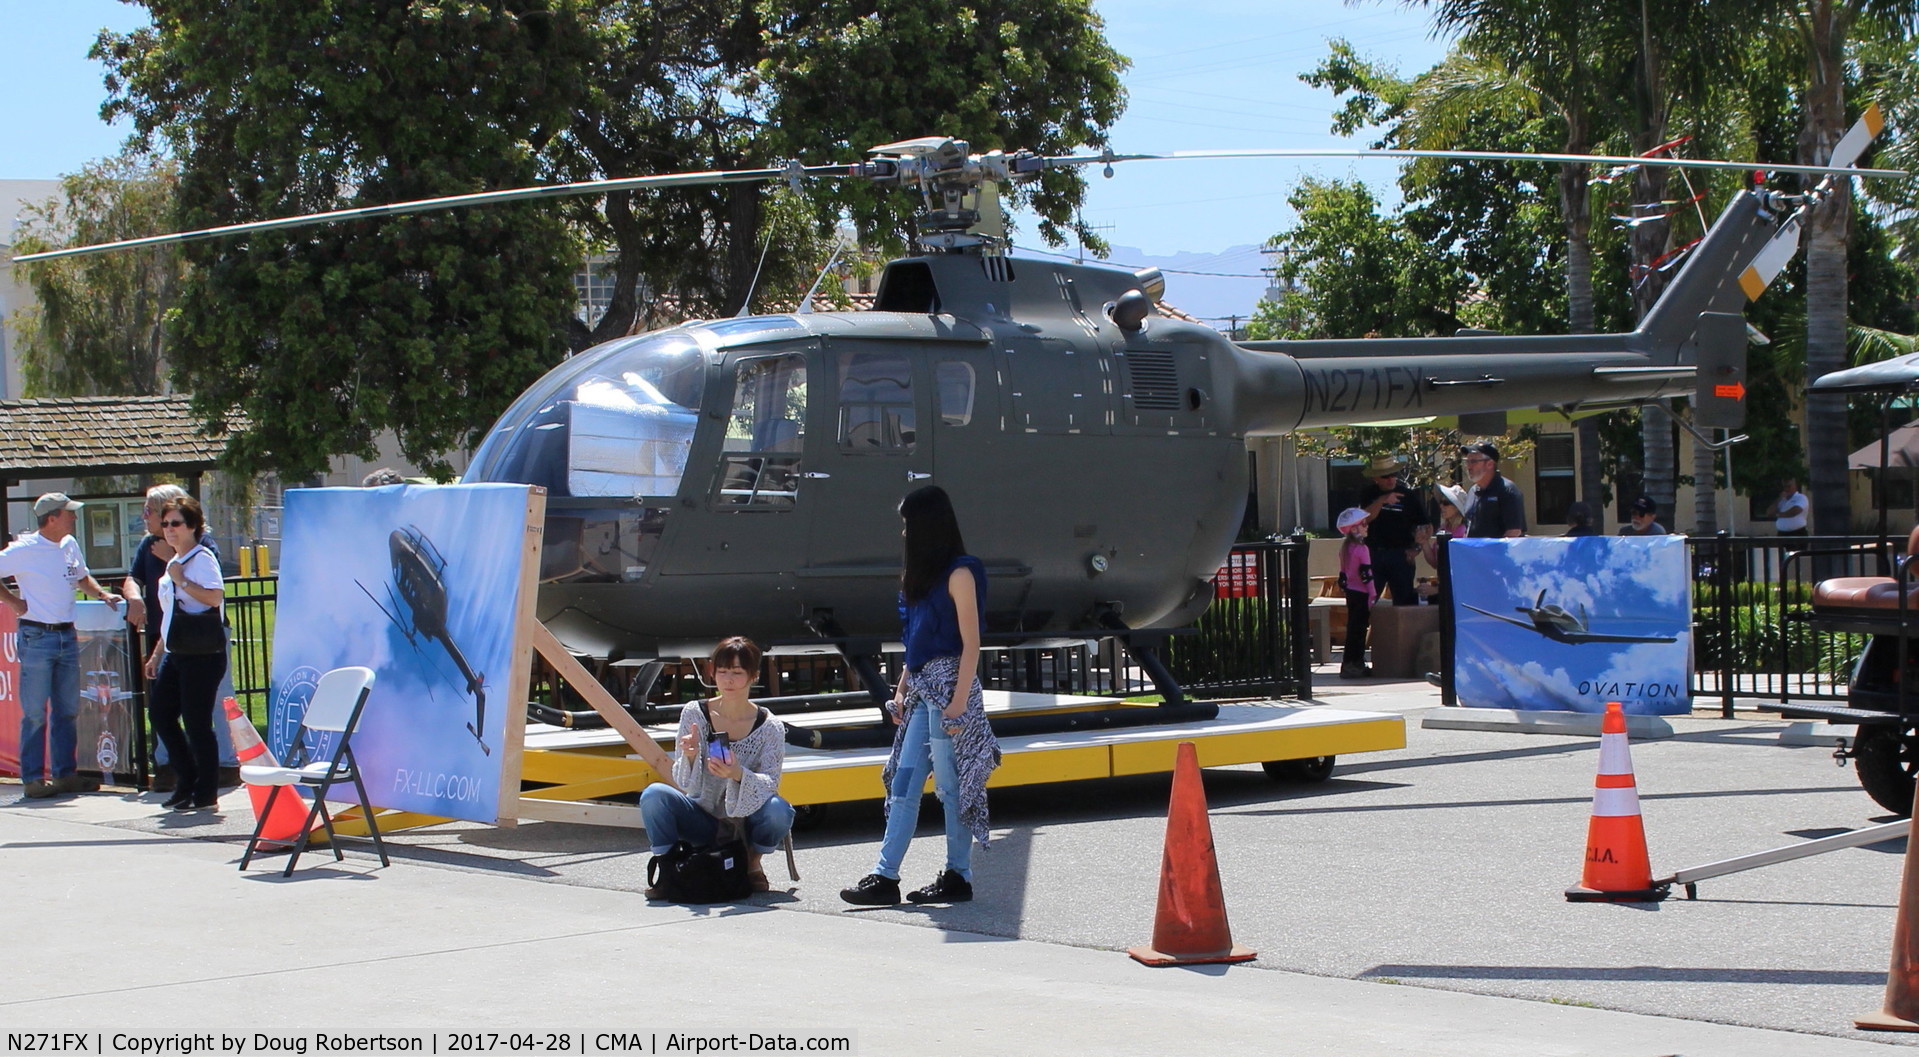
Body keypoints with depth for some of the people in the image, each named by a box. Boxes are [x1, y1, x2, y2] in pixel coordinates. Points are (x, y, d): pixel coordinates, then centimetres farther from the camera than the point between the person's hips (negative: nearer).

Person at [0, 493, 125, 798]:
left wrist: (102, 595, 11)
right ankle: (33, 778, 4)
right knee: (35, 712, -2)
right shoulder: (25, 549, -11)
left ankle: (65, 773, 18)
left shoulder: (70, 545, 10)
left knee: (68, 710, 10)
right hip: (37, 636, -7)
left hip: (67, 636, 7)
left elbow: (82, 577, 26)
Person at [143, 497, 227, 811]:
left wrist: (182, 581, -19)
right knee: (160, 714, 8)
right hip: (175, 654, 9)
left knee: (196, 722, -6)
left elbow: (215, 596, -26)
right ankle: (186, 783, 19)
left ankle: (206, 793, 4)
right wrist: (157, 654, 22)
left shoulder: (202, 559, -8)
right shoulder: (174, 563, 18)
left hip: (202, 654, -9)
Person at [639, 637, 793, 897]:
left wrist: (738, 774, -37)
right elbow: (682, 783, -6)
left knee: (778, 811, -33)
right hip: (703, 821, 0)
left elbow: (770, 784, -16)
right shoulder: (694, 714, -5)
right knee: (654, 795, -26)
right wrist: (690, 758, -29)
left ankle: (751, 862, -1)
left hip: (746, 823, 0)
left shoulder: (770, 726, -7)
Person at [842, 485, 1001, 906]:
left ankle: (958, 877, 5)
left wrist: (959, 702, -17)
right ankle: (885, 877, 2)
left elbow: (971, 643, -13)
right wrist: (902, 689, 17)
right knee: (904, 782, 4)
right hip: (922, 688, 9)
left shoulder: (959, 574, -10)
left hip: (948, 684, -9)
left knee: (951, 784, -3)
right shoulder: (922, 574, 17)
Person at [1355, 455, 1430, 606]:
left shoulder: (1408, 495, 4)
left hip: (1400, 555, -1)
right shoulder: (1368, 493, 7)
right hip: (1373, 553, 1)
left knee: (1405, 600, -4)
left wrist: (1416, 548, -3)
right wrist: (1382, 501, -20)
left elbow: (1427, 526, 8)